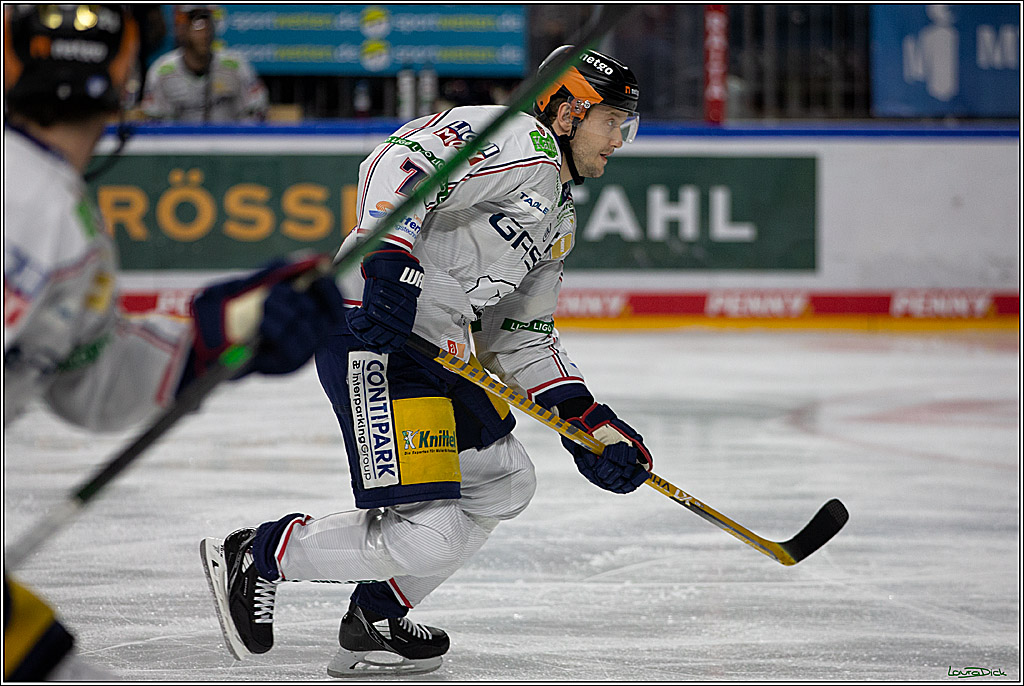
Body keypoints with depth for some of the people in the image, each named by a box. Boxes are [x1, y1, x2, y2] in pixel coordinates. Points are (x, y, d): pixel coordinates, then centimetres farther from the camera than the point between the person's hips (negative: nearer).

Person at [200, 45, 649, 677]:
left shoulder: (559, 220, 23)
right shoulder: (517, 140, -8)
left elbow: (522, 341, 25)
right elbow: (398, 166, -22)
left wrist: (588, 423, 14)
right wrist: (390, 262, -35)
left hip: (434, 351, 11)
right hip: (376, 339, -11)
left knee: (504, 484, 23)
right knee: (427, 540, -17)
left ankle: (376, 619, 25)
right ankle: (258, 557, 1)